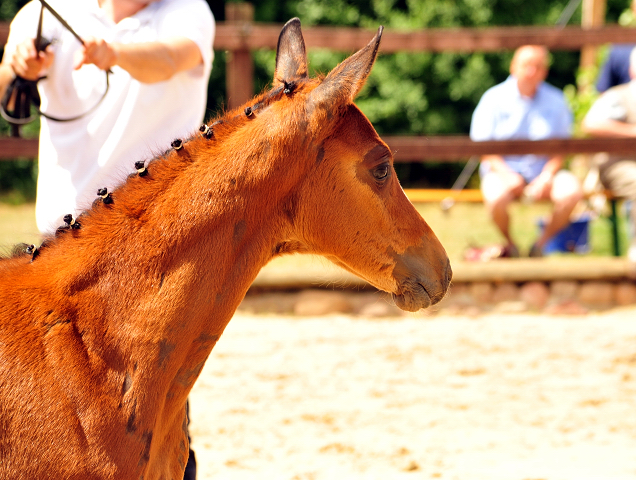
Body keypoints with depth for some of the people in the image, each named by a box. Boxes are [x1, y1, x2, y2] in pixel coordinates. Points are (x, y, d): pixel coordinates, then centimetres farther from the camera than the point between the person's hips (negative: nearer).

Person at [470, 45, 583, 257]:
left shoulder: (555, 100, 6)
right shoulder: (494, 98, 1)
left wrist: (547, 176, -13)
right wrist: (506, 174, -16)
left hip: (544, 169, 2)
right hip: (503, 168, -2)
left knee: (571, 191, -29)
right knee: (496, 197, -36)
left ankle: (542, 243, -3)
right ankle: (509, 244, -3)